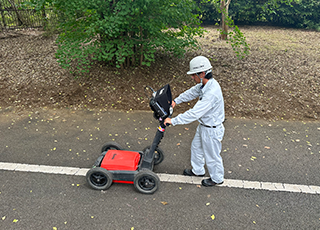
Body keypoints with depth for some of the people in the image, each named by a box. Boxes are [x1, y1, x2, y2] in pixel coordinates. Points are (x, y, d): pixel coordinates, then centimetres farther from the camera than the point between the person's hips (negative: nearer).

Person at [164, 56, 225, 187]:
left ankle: (217, 178, 40)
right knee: (196, 147, 26)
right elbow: (192, 92, 13)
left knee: (212, 156, 13)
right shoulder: (205, 84, -6)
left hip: (212, 130, -9)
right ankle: (197, 171, 50)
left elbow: (194, 114, -37)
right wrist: (176, 101, 10)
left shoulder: (212, 93, -36)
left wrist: (173, 121, -32)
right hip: (203, 125, 9)